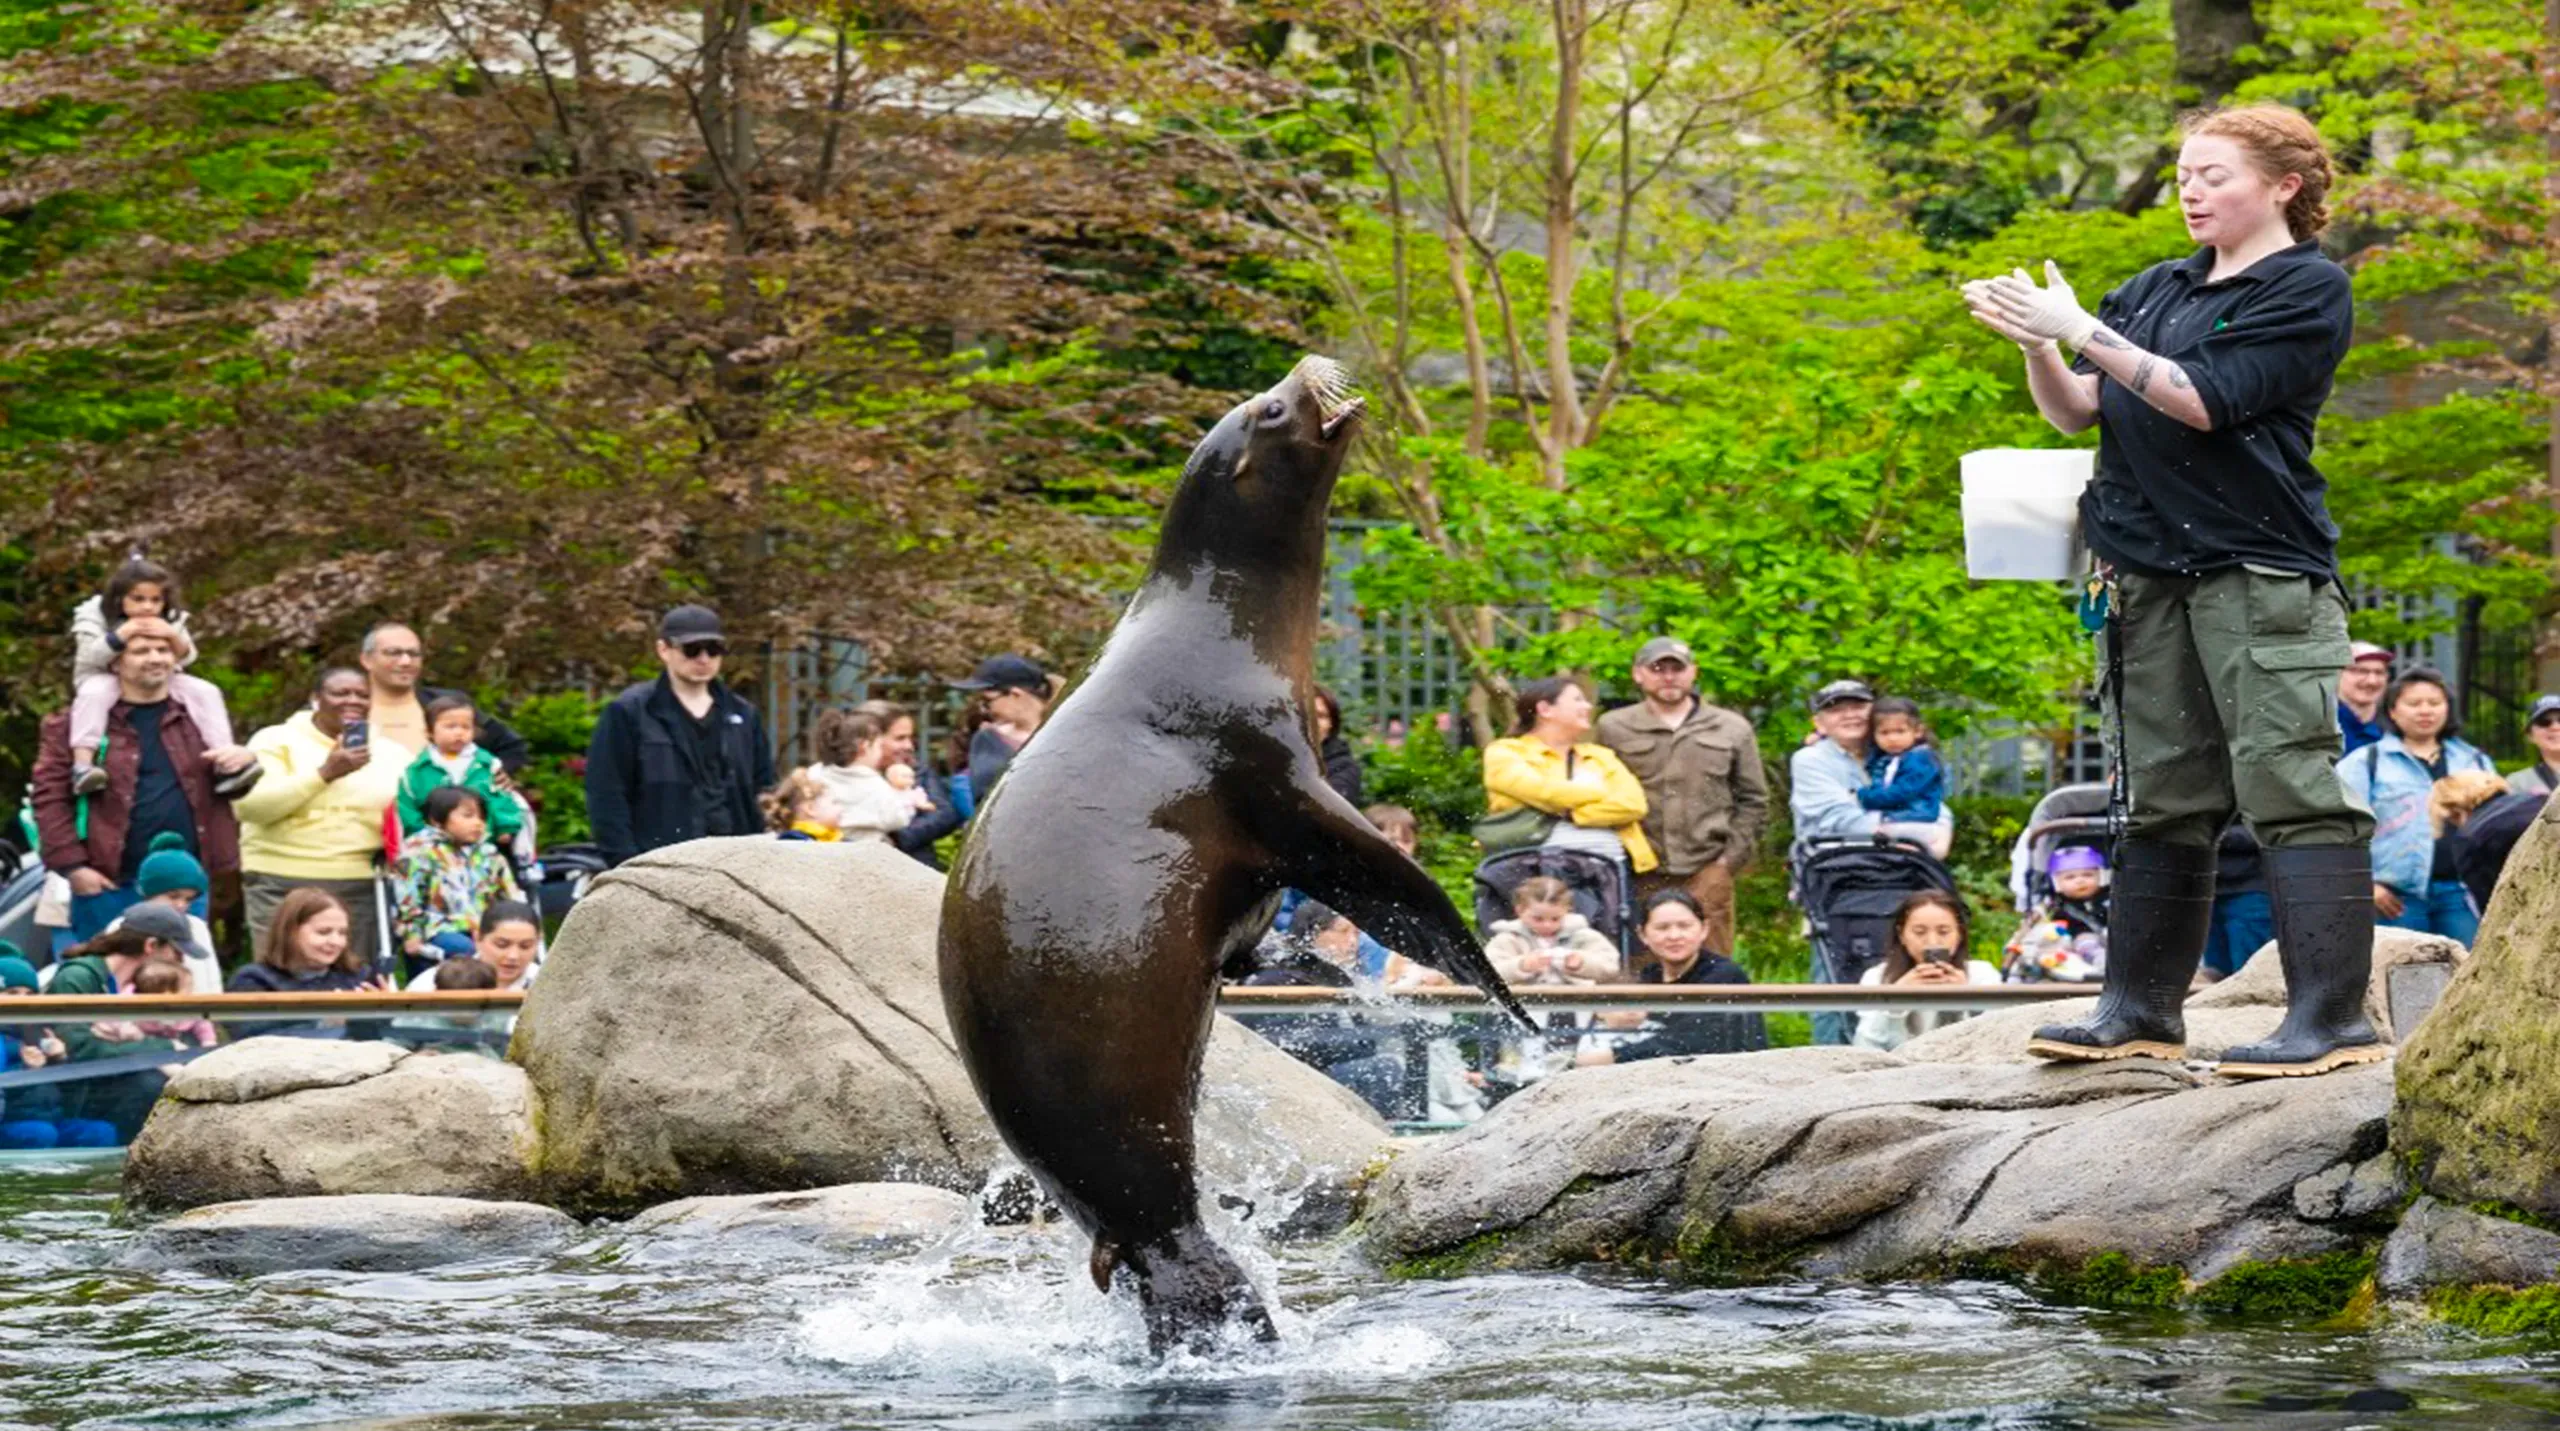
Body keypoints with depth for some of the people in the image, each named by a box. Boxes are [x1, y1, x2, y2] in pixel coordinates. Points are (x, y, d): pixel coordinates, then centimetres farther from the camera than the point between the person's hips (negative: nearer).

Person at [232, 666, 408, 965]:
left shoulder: (392, 754, 16)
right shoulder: (276, 742, 4)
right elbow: (249, 805, -10)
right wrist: (325, 773, -14)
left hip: (361, 889, 3)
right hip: (285, 886, -3)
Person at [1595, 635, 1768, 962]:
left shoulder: (1733, 730, 14)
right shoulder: (1613, 729, 10)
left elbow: (1753, 801, 15)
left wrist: (1732, 857, 3)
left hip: (1707, 871, 1)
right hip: (1639, 874, -1)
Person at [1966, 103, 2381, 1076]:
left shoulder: (2308, 291, -3)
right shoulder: (2159, 289, 17)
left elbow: (2200, 399, -14)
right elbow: (2074, 411, 13)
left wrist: (2079, 329, -15)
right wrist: (2036, 344, -6)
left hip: (2261, 575, -7)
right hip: (2148, 575, 7)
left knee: (2292, 792, -11)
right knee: (2162, 802, 10)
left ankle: (2332, 1017, -14)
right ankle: (2141, 1007, 14)